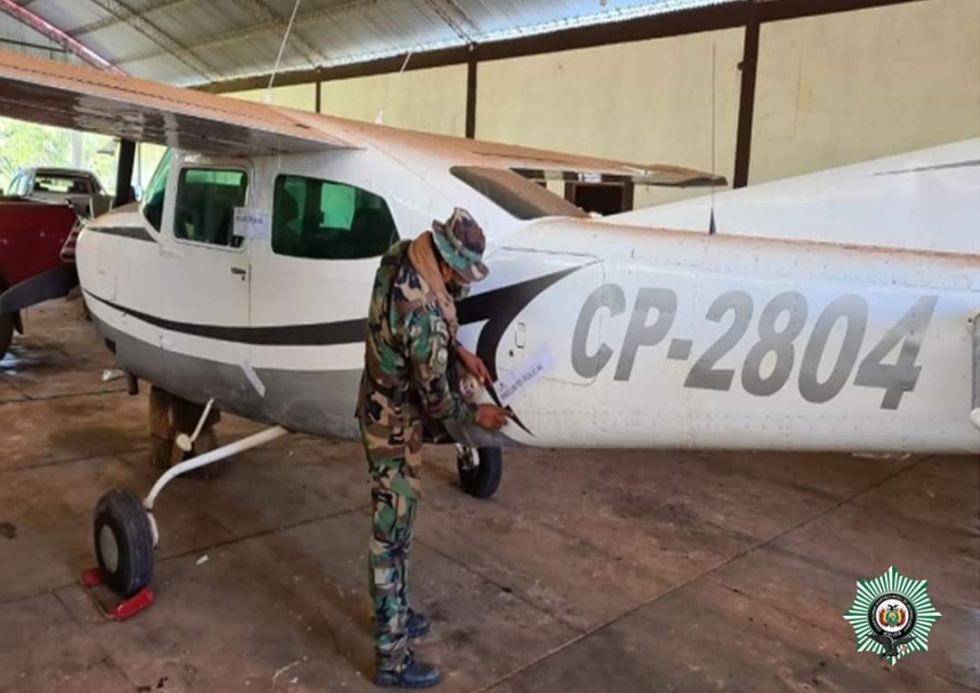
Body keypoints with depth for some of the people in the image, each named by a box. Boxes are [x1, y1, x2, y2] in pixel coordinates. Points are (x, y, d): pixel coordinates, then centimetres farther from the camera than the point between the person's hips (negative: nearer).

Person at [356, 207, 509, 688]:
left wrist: (459, 351, 3)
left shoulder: (398, 257, -7)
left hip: (378, 406, 9)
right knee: (392, 534, 3)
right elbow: (435, 399, -20)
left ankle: (392, 613, 42)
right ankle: (393, 658, 18)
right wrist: (477, 415, -2)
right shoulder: (425, 316, -33)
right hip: (396, 425, -9)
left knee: (394, 523, 22)